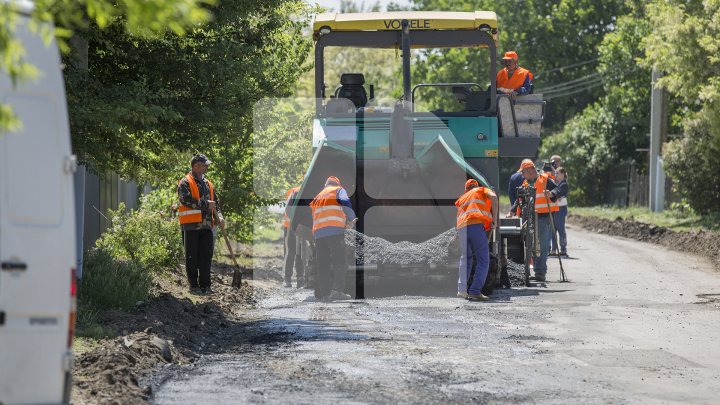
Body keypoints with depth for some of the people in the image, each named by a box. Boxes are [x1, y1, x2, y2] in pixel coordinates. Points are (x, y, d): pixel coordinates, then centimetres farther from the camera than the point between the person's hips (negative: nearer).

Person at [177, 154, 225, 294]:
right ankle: (193, 285, 6)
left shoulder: (208, 184, 19)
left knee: (206, 255, 3)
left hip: (206, 225, 6)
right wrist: (206, 204, -15)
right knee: (192, 256, 1)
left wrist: (219, 218, 4)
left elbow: (215, 203, 21)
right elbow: (186, 200, -18)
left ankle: (205, 284, 8)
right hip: (191, 224, -6)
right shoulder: (185, 183, -3)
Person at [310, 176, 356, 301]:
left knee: (323, 264, 9)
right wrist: (351, 219, 9)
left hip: (318, 233, 6)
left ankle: (323, 293, 5)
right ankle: (337, 290, -25)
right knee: (340, 262, -9)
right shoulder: (338, 190, 14)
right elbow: (346, 204, -5)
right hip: (335, 231, -6)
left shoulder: (317, 197, 31)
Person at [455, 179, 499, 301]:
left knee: (465, 258, 24)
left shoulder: (462, 198, 35)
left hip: (461, 228, 5)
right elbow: (493, 197, 0)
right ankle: (475, 291, -12)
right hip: (476, 225, -5)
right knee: (483, 260, -1)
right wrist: (494, 219, 0)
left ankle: (462, 289, 15)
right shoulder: (482, 190, 21)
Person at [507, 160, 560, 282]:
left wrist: (551, 194, -28)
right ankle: (537, 271, 13)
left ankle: (540, 273, -11)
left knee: (543, 246, -9)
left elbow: (557, 189, -8)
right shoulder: (525, 184, 20)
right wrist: (511, 211, 11)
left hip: (544, 217, -7)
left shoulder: (545, 179, 0)